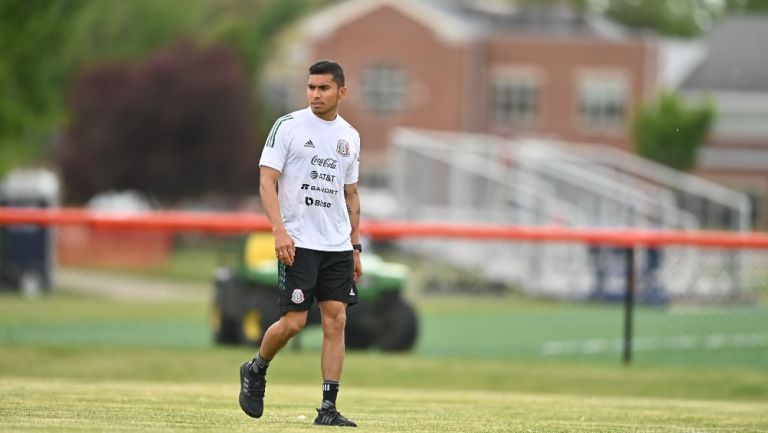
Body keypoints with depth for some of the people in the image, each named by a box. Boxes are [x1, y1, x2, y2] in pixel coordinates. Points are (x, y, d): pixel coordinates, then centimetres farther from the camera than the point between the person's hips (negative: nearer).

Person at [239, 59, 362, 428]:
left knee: (336, 320, -3)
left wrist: (355, 247, 16)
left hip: (338, 245, 5)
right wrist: (279, 230, -20)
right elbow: (267, 181, -8)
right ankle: (256, 370, 20)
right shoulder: (288, 126, -4)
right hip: (297, 243, -5)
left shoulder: (350, 137, 12)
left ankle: (328, 408, -1)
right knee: (293, 321, -9)